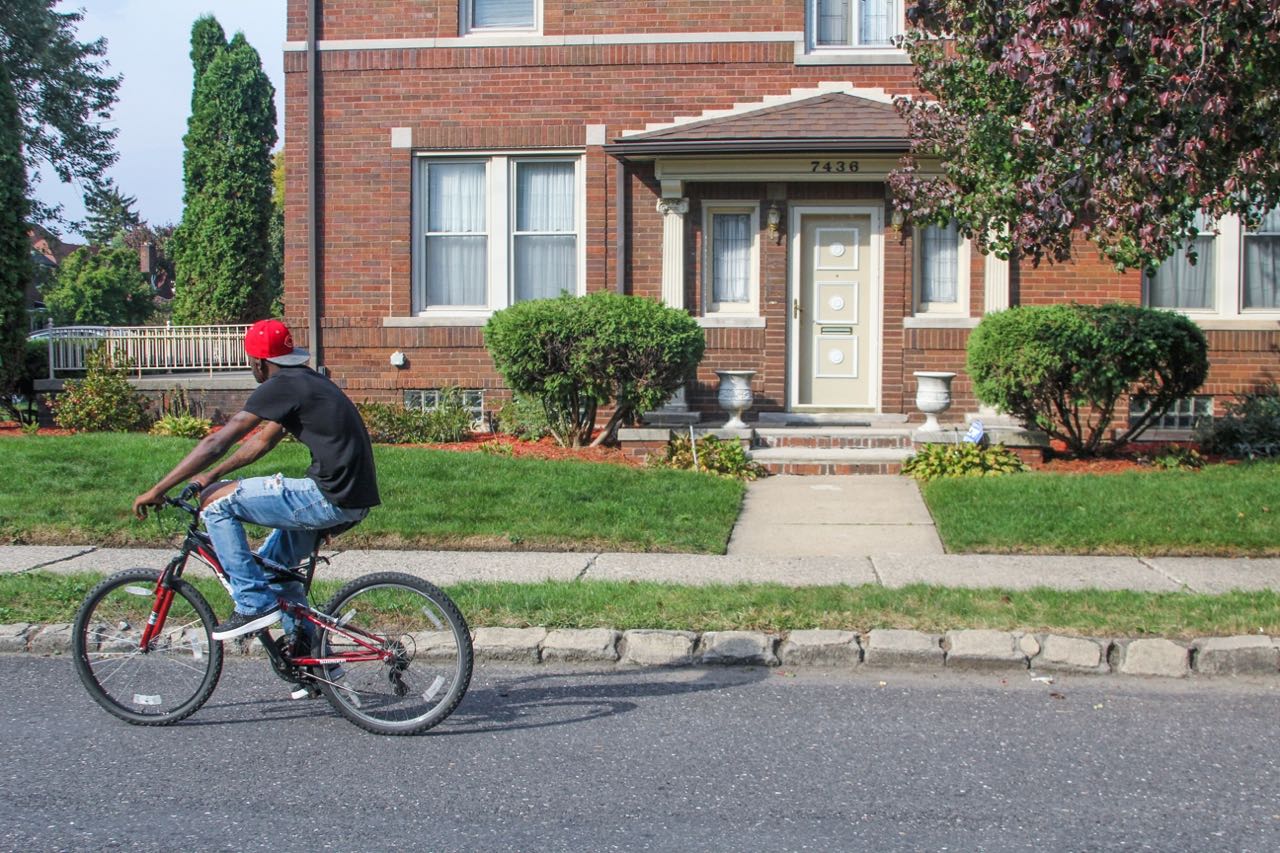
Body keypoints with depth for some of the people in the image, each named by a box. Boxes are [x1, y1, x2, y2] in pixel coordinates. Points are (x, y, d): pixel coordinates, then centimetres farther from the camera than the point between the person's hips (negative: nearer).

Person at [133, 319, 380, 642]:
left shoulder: (280, 387, -10)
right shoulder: (305, 381, 19)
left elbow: (218, 442, -11)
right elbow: (264, 439, 28)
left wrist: (157, 490, -6)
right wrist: (212, 474, 26)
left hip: (330, 499, -10)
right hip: (354, 496, 10)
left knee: (216, 501, -4)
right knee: (274, 563, 25)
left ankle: (254, 603, -1)